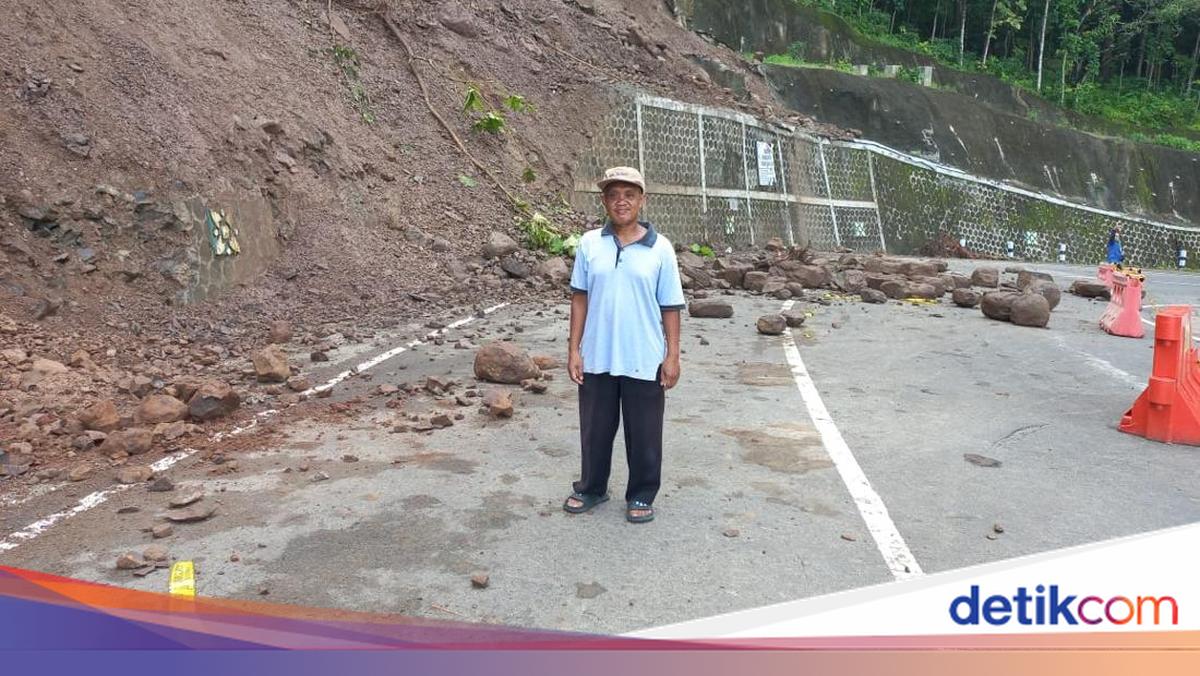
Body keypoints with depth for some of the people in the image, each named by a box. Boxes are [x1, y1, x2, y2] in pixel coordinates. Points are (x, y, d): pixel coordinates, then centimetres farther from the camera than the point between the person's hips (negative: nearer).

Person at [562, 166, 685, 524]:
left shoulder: (660, 248, -4)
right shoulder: (589, 243, 0)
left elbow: (670, 307, -2)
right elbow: (580, 298, 3)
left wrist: (673, 355, -4)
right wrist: (574, 349, 0)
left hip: (644, 361, -1)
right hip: (597, 359, 2)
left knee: (644, 434, 10)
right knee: (595, 429, 15)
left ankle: (641, 495, 27)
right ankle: (591, 487, 34)